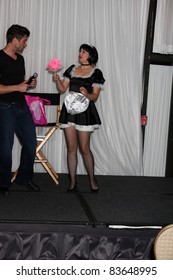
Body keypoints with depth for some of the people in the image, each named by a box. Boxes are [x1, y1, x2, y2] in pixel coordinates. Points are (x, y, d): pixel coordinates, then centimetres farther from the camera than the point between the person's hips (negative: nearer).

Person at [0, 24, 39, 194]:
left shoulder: (20, 59, 14)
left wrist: (29, 85, 6)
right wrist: (18, 87, -18)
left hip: (22, 106, 8)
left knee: (31, 143, 8)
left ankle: (24, 177, 24)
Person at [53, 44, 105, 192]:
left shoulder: (96, 73, 1)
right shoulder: (72, 69, 13)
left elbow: (95, 96, -4)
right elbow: (62, 89, 12)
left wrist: (87, 94, -25)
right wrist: (57, 80, -7)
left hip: (85, 111, -4)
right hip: (69, 109, 4)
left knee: (84, 148, -3)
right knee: (71, 148, 4)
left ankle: (92, 179, 15)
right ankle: (73, 181, 12)